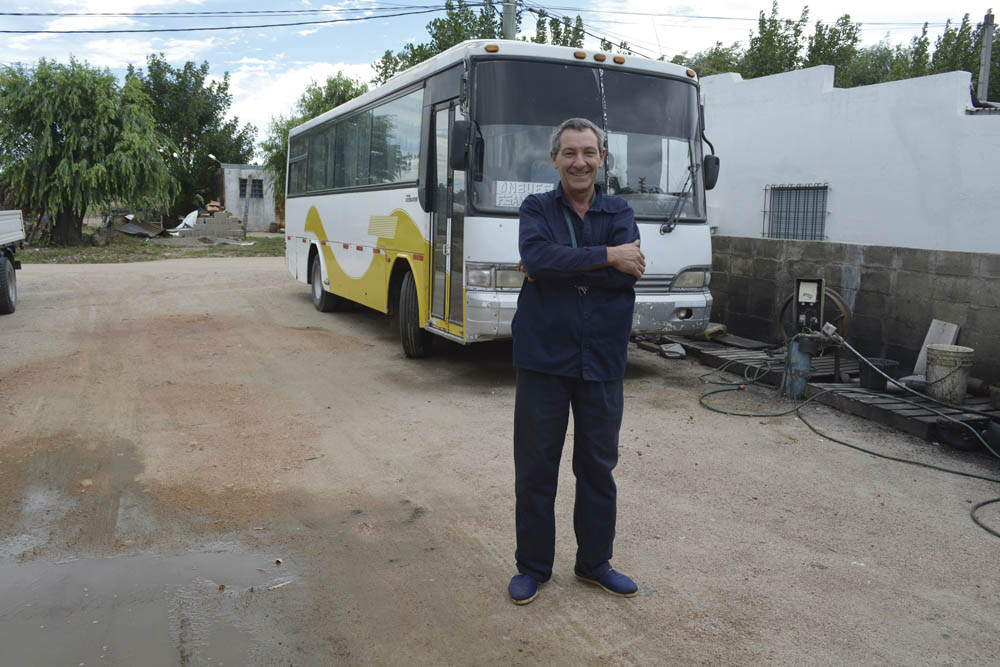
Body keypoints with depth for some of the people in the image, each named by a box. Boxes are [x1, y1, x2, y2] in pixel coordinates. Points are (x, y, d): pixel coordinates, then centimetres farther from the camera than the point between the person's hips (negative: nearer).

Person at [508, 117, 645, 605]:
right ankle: (533, 565, 26)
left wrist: (555, 268, -15)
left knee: (598, 465, 14)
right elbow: (537, 255, -20)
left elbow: (629, 272, -13)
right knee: (535, 466, 7)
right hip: (543, 358, -2)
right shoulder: (536, 209, 2)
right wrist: (606, 256, -17)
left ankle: (594, 561, 32)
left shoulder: (619, 213, 6)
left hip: (602, 361, 2)